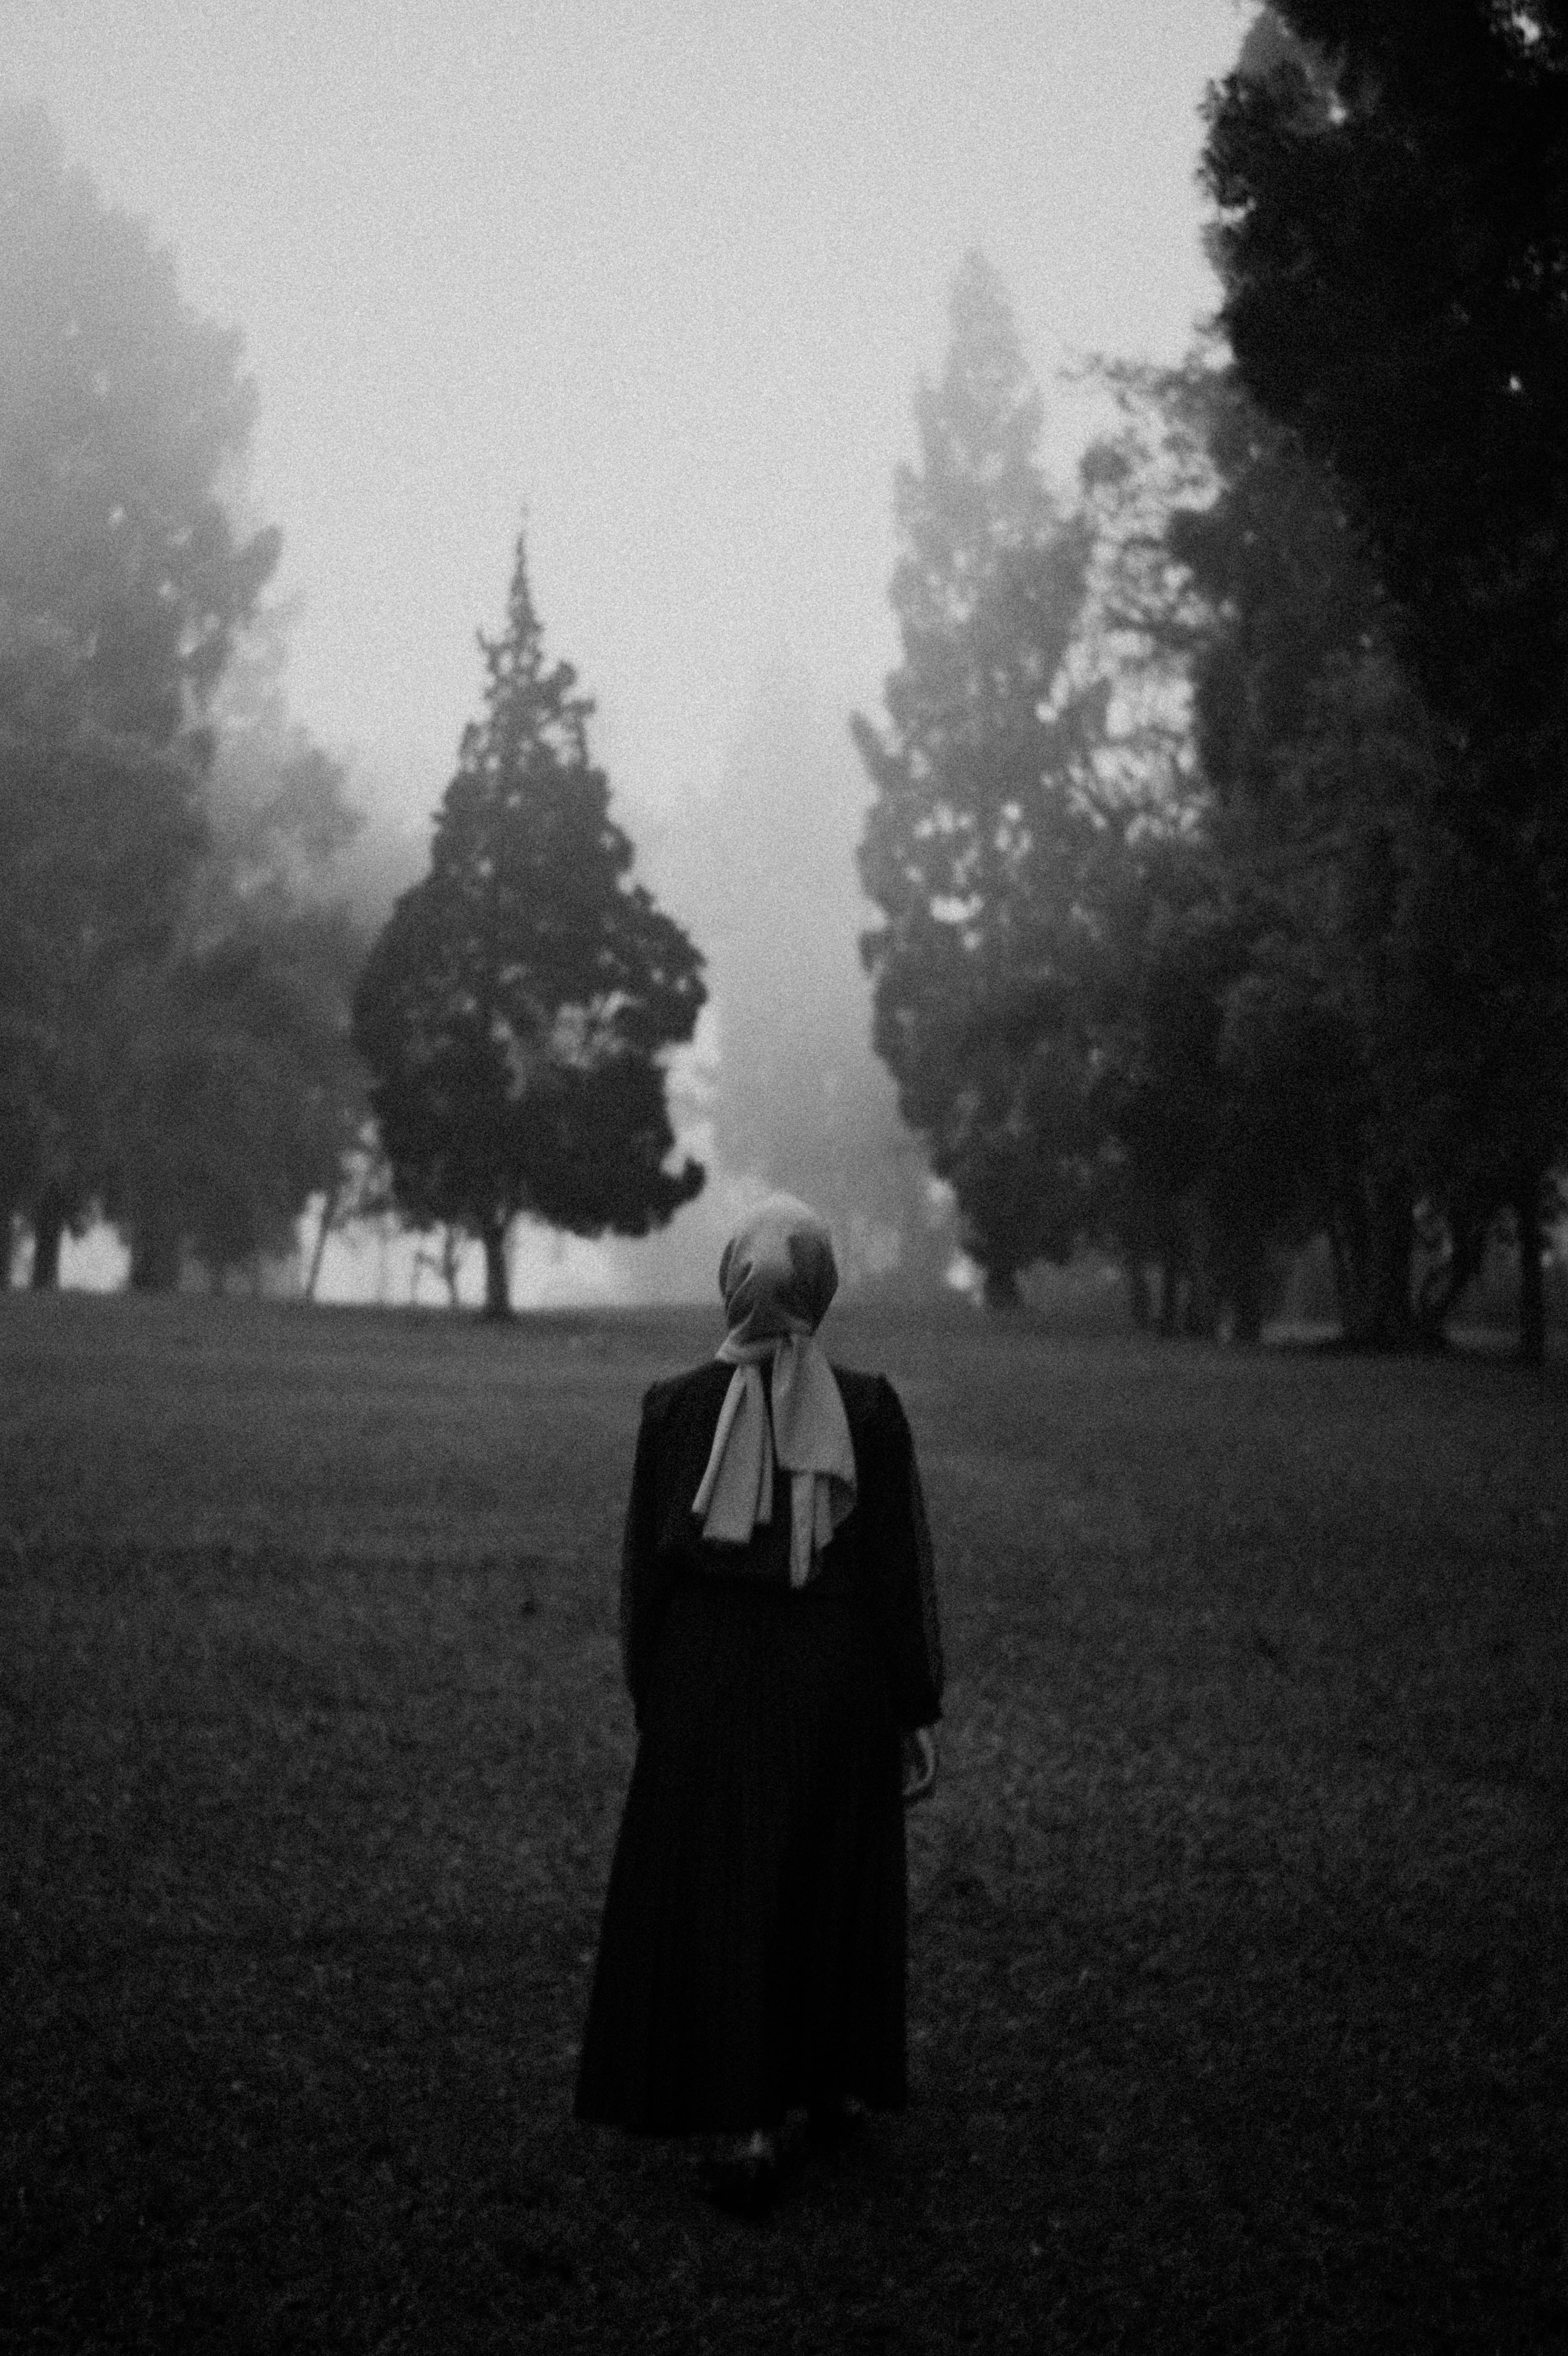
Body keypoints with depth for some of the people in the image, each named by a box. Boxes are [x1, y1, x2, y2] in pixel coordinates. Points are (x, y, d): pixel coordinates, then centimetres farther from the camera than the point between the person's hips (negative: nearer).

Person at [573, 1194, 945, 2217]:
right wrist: (919, 1713, 0)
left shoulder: (676, 1407, -8)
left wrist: (649, 1700, 9)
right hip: (838, 1686, 1)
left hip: (709, 1683, -1)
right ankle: (836, 2082, 33)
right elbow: (903, 1572, -8)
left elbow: (646, 1568, -3)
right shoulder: (871, 1411, -9)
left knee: (717, 1899, 7)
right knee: (836, 1884, 18)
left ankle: (743, 2124, 0)